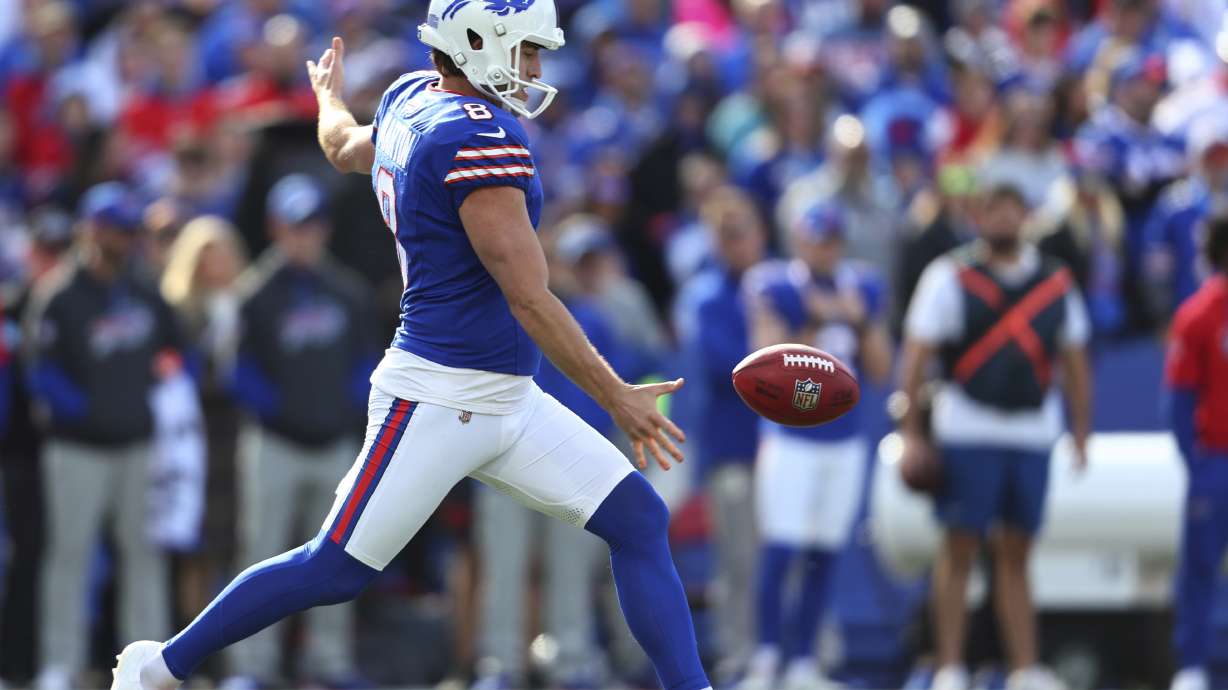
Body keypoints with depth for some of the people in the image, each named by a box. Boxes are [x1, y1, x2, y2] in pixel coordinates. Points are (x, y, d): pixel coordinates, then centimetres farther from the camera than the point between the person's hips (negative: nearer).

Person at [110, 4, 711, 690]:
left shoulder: (410, 101, 7)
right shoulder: (481, 138, -21)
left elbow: (344, 146, 32)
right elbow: (530, 301, -20)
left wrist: (330, 97, 55)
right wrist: (617, 399, -15)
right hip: (438, 401, -10)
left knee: (641, 520, 3)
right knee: (335, 571, -1)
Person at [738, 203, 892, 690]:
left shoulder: (861, 292, 7)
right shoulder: (777, 292, -7)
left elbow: (880, 370, 6)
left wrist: (861, 323, -9)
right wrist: (814, 325, -22)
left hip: (845, 442, 4)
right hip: (790, 439, -4)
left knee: (823, 558, 4)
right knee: (779, 552, -12)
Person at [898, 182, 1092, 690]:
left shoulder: (1055, 283, 10)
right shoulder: (950, 277, -2)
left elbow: (1074, 361, 16)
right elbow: (916, 357, -3)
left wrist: (1082, 432, 11)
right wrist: (911, 431, -7)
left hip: (1032, 433, 4)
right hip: (968, 431, -4)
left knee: (1015, 553, 8)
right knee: (960, 548, -2)